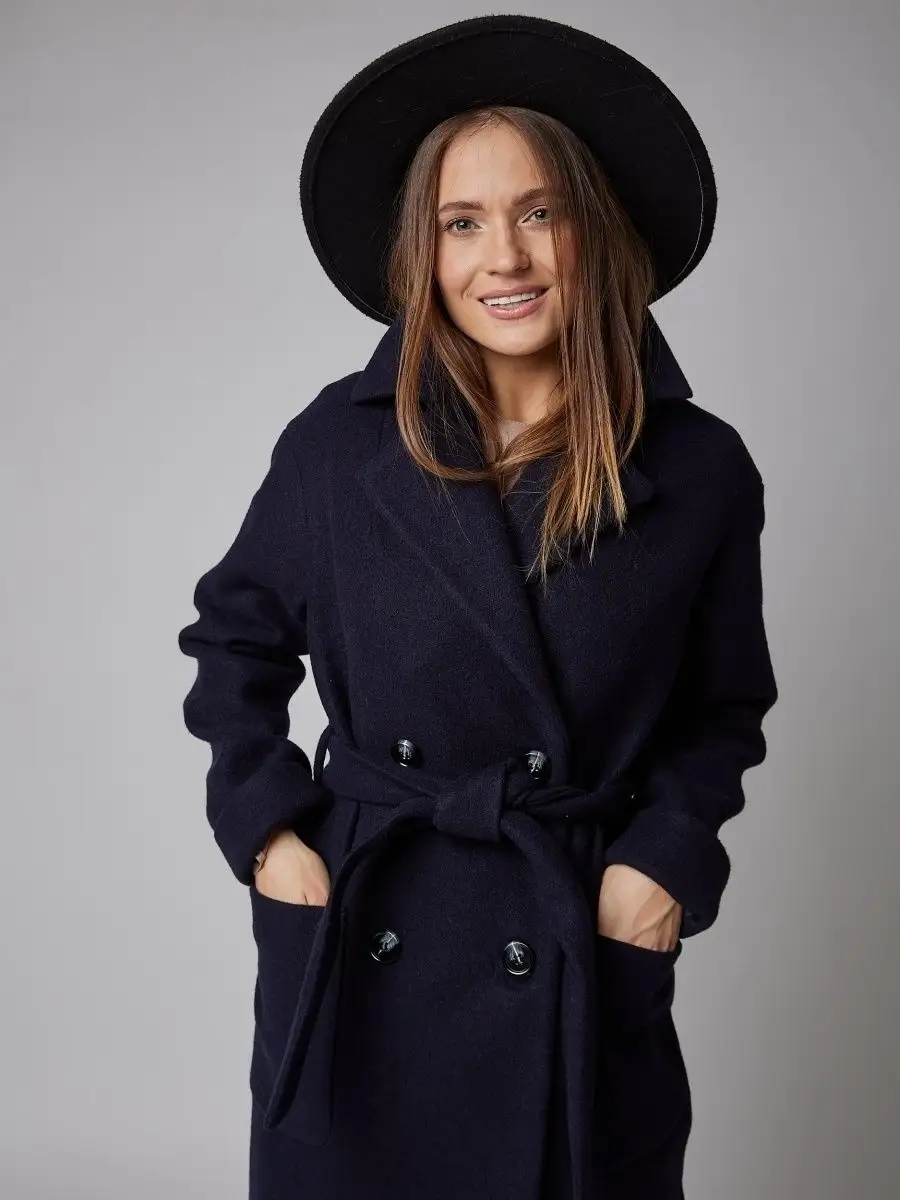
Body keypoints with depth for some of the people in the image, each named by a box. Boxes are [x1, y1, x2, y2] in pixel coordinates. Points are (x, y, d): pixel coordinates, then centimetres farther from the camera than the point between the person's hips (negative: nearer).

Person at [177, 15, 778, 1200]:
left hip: (582, 965, 0)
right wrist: (266, 824, 0)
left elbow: (721, 715, 6)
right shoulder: (340, 443, -6)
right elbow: (236, 635, 8)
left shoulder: (702, 471, -6)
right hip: (356, 947, 1)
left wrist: (665, 858, -7)